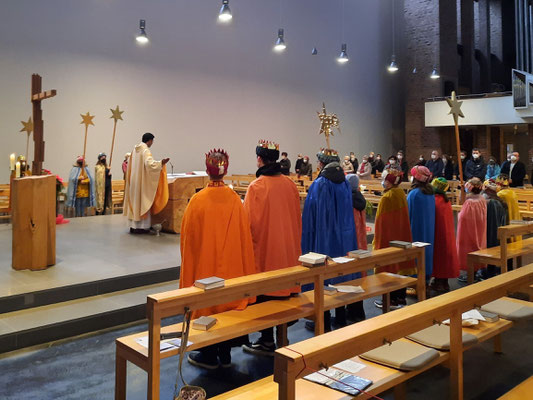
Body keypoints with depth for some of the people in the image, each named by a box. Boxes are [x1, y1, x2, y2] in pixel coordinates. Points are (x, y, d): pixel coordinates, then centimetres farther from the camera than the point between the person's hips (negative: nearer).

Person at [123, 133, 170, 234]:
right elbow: (149, 164, -28)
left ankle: (133, 226, 16)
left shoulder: (135, 149, 10)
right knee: (143, 202, -1)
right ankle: (141, 226, 2)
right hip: (143, 181, -8)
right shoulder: (145, 150, -15)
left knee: (135, 201, 12)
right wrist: (161, 163, -33)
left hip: (134, 180, 8)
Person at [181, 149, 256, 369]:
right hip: (232, 265, 3)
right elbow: (244, 235, 0)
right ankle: (225, 354, 25)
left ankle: (209, 355, 20)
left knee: (207, 305, 10)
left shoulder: (198, 200, -13)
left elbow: (188, 235, -5)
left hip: (205, 263, -3)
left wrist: (187, 265, 8)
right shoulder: (235, 199, -6)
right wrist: (239, 260, 13)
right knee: (229, 305, 14)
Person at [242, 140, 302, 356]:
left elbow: (250, 223, -13)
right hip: (288, 248, 6)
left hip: (264, 249, -6)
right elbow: (297, 219, 10)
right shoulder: (290, 184, 1)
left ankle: (267, 341, 14)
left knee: (264, 292, 5)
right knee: (284, 290, 15)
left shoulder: (256, 187, -16)